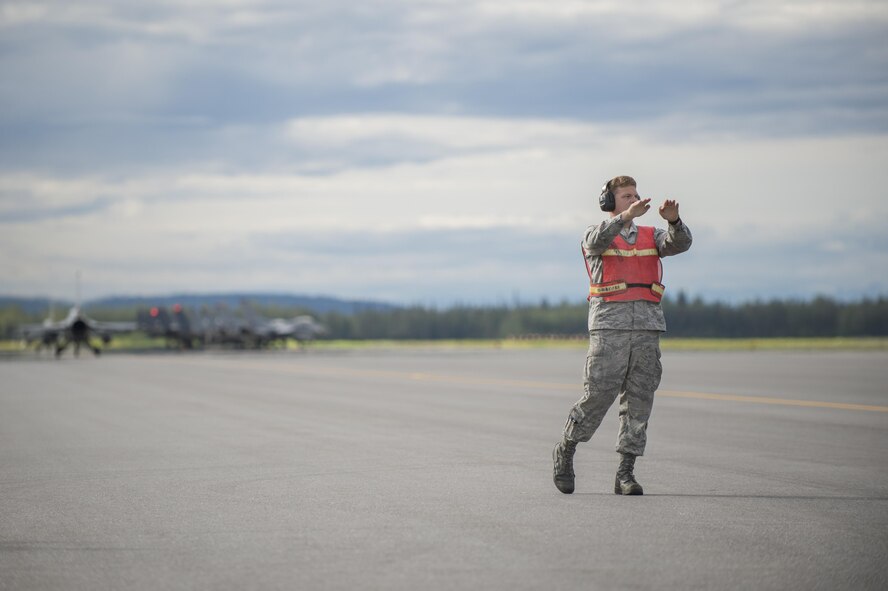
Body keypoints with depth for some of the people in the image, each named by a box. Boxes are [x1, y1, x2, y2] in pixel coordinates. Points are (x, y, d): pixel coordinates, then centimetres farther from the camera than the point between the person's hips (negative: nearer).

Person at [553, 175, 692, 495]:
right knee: (598, 396, -6)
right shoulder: (595, 235, 7)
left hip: (647, 325, 4)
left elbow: (680, 243, -4)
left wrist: (673, 219, -25)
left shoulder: (651, 236, 17)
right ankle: (565, 451, 17)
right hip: (609, 324, -4)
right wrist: (627, 216, -35)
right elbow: (599, 240, -20)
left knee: (639, 399, -1)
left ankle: (625, 474, 1)